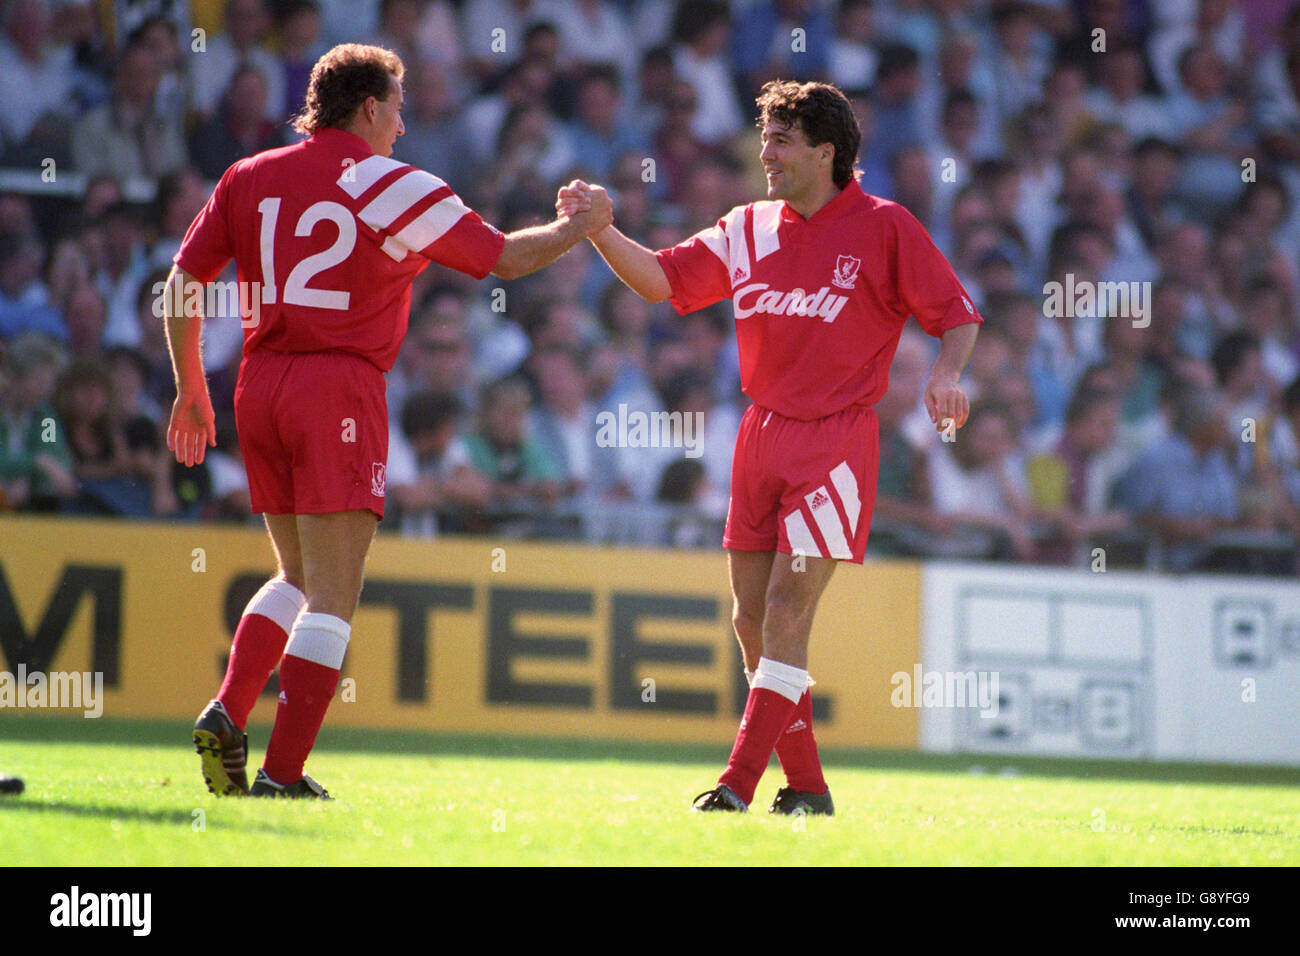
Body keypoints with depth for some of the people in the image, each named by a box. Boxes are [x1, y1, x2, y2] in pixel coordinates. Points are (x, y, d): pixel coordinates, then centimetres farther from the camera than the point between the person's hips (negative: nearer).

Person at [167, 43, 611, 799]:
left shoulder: (250, 178, 10)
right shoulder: (392, 187, -3)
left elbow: (182, 283, 11)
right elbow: (506, 258, 3)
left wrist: (191, 388, 21)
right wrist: (583, 226, 20)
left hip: (260, 387, 6)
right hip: (340, 386, -6)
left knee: (299, 578, 20)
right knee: (332, 596, -4)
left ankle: (227, 714, 2)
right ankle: (283, 774, -11)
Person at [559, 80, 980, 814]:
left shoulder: (884, 228, -4)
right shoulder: (750, 230, 10)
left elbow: (955, 314, -1)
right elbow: (664, 278, 12)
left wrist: (947, 374, -20)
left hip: (836, 439, -6)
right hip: (763, 436, 6)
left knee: (788, 609, -13)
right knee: (751, 617, 5)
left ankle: (739, 786, -15)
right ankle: (805, 787, 14)